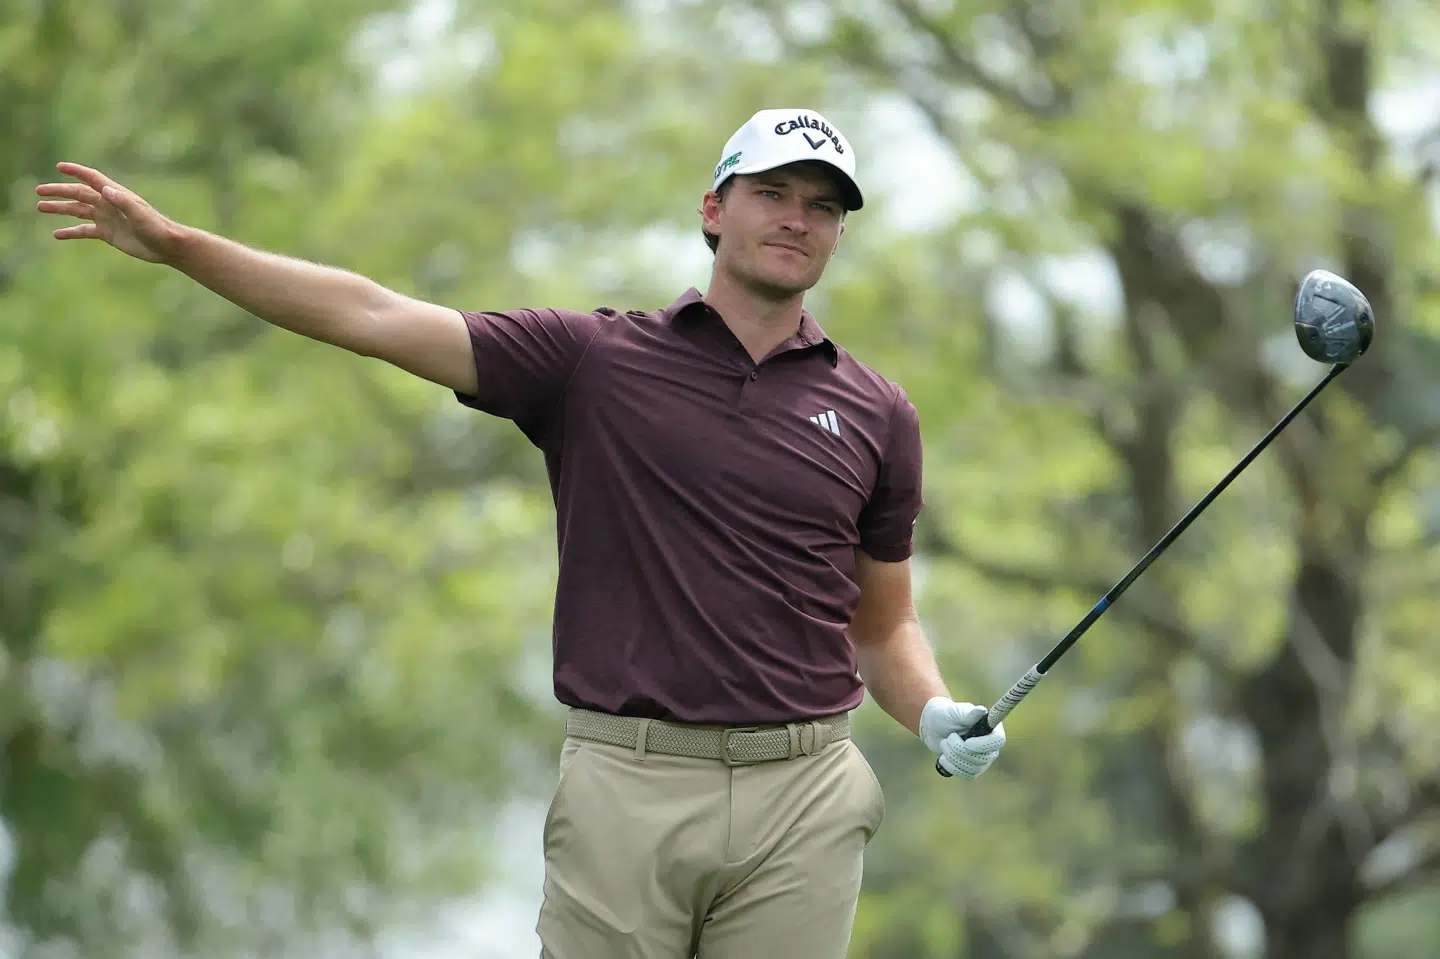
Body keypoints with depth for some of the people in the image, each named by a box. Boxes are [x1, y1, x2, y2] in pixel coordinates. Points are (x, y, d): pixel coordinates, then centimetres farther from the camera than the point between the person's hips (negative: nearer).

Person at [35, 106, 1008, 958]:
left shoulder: (879, 415, 10)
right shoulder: (594, 359, 5)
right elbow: (375, 317, -1)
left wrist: (937, 714, -3)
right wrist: (174, 242, -8)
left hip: (801, 801, 1)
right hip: (626, 786, -1)